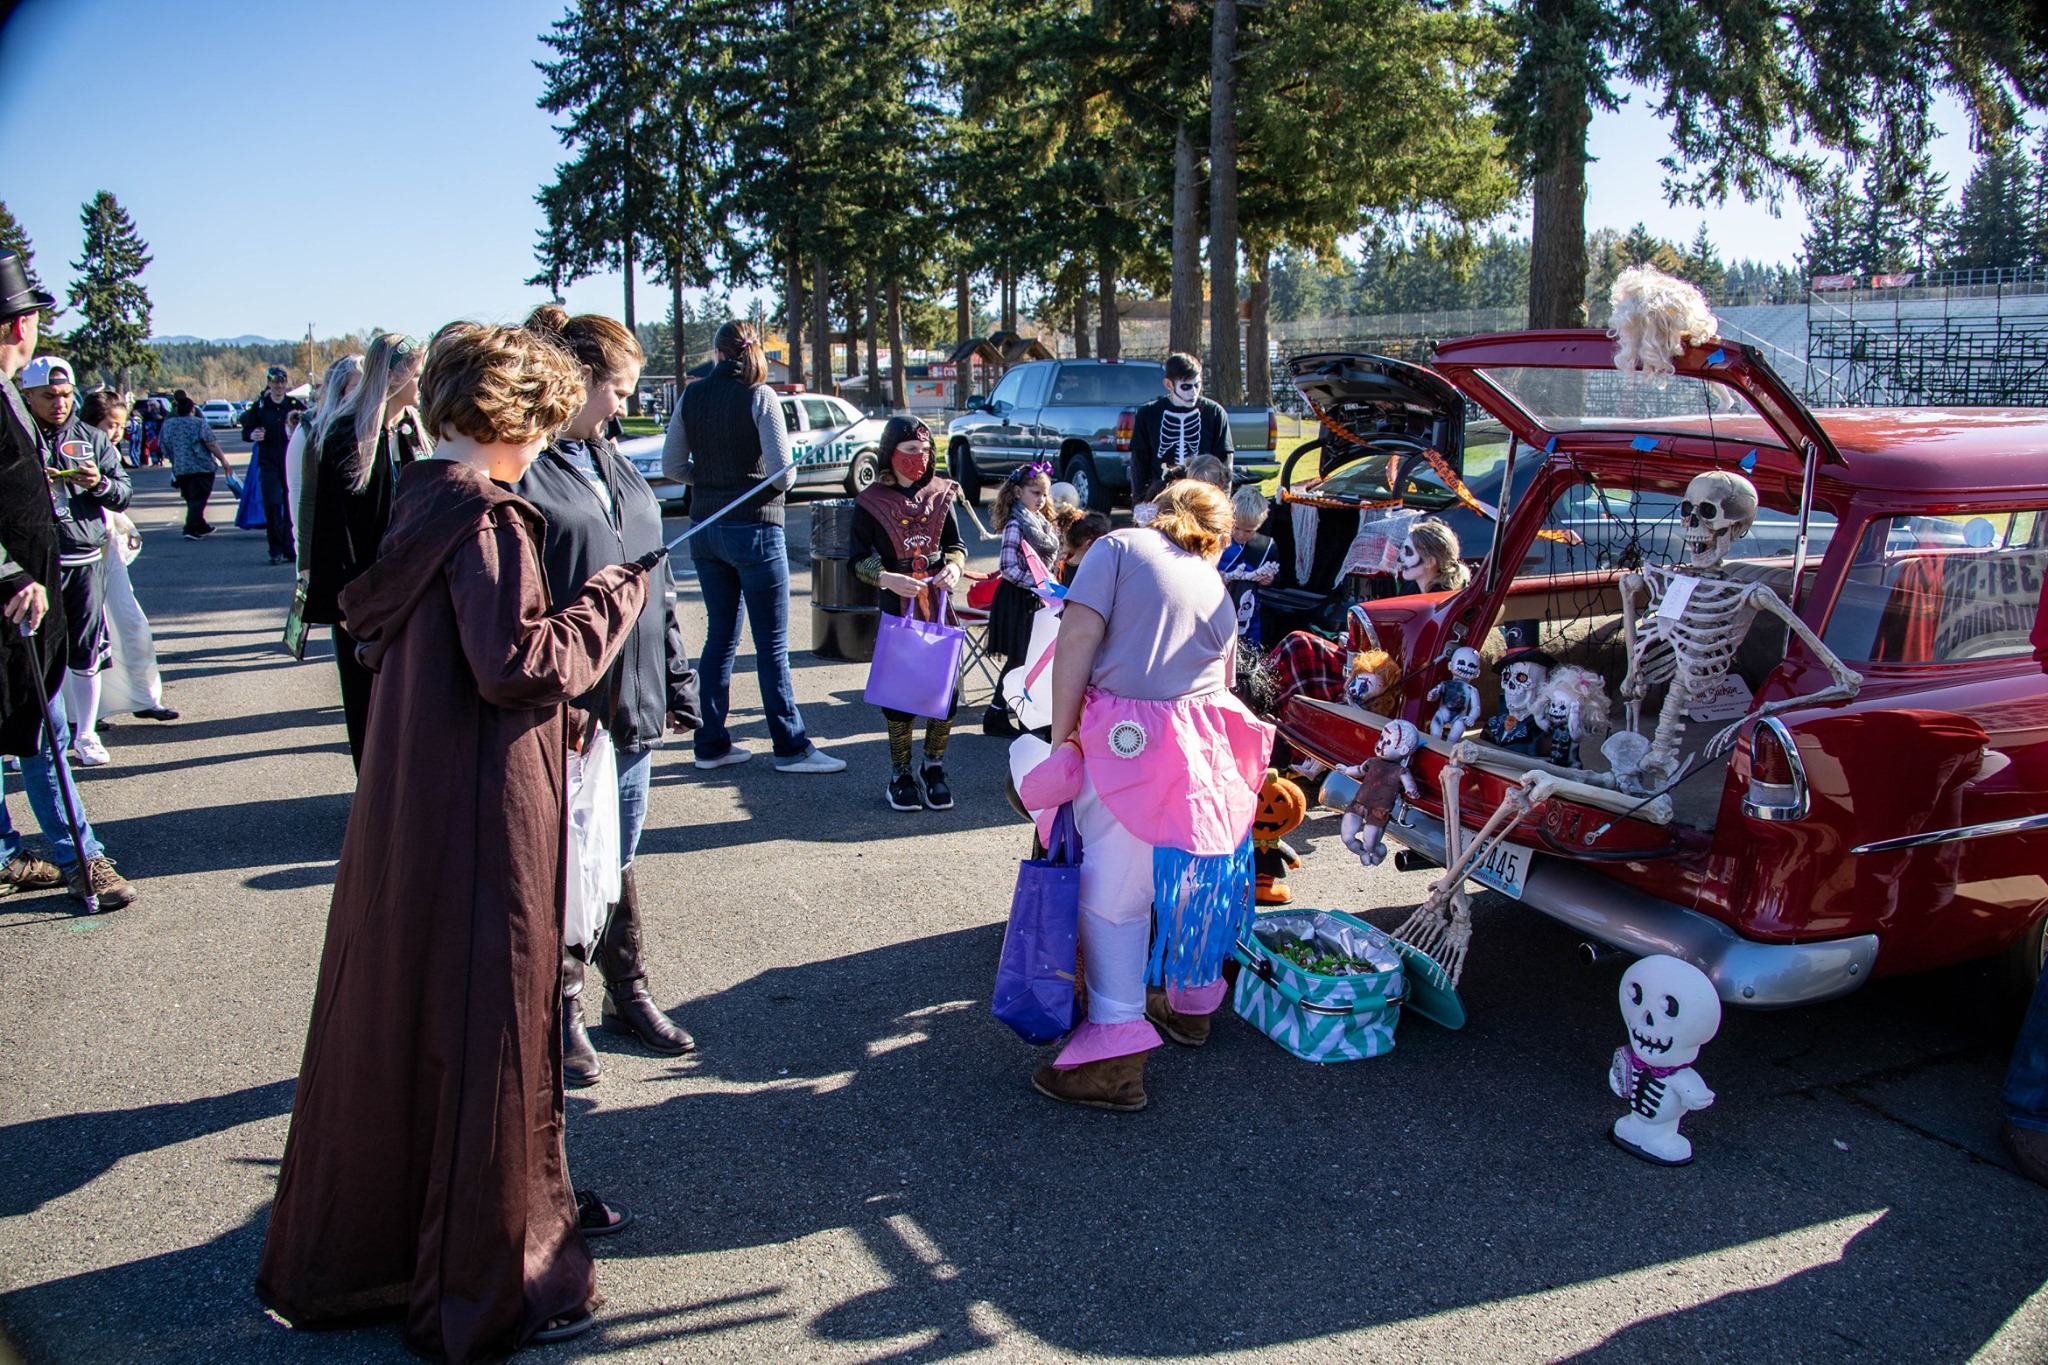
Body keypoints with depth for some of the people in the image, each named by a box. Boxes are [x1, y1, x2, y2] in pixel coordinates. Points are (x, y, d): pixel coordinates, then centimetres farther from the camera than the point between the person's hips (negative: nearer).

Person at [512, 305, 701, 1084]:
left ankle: (627, 994, 32)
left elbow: (658, 585, 17)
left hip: (631, 701, 7)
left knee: (618, 859, 18)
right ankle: (560, 1012, 23)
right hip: (560, 712, -7)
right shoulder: (521, 472, -12)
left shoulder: (615, 467, 14)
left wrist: (675, 681, 15)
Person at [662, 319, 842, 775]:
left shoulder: (692, 396, 5)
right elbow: (783, 473, -14)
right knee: (772, 643, 1)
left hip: (706, 529, 6)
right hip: (753, 528, -6)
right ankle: (790, 747, 7)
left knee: (720, 635, 14)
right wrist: (782, 481, 7)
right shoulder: (759, 397, -11)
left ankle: (711, 743, 18)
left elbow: (672, 465, 7)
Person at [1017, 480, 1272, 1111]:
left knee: (1112, 897, -3)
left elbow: (1077, 639, -7)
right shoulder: (1219, 590, 21)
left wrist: (1062, 734, -6)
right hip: (1205, 747, 7)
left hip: (1125, 743, -6)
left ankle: (1116, 1060, -1)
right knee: (1190, 877, 22)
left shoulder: (1119, 546, 5)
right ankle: (1190, 1004, 41)